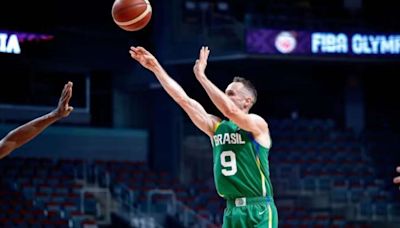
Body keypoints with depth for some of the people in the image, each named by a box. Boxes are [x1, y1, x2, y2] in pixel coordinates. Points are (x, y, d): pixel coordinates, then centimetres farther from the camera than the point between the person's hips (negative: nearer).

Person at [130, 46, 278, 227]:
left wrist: (200, 75, -22)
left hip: (259, 212, -7)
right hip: (232, 212, 7)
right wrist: (155, 67, 1)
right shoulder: (216, 127, 12)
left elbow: (230, 110, -25)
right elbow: (183, 99, 7)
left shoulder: (257, 124, -5)